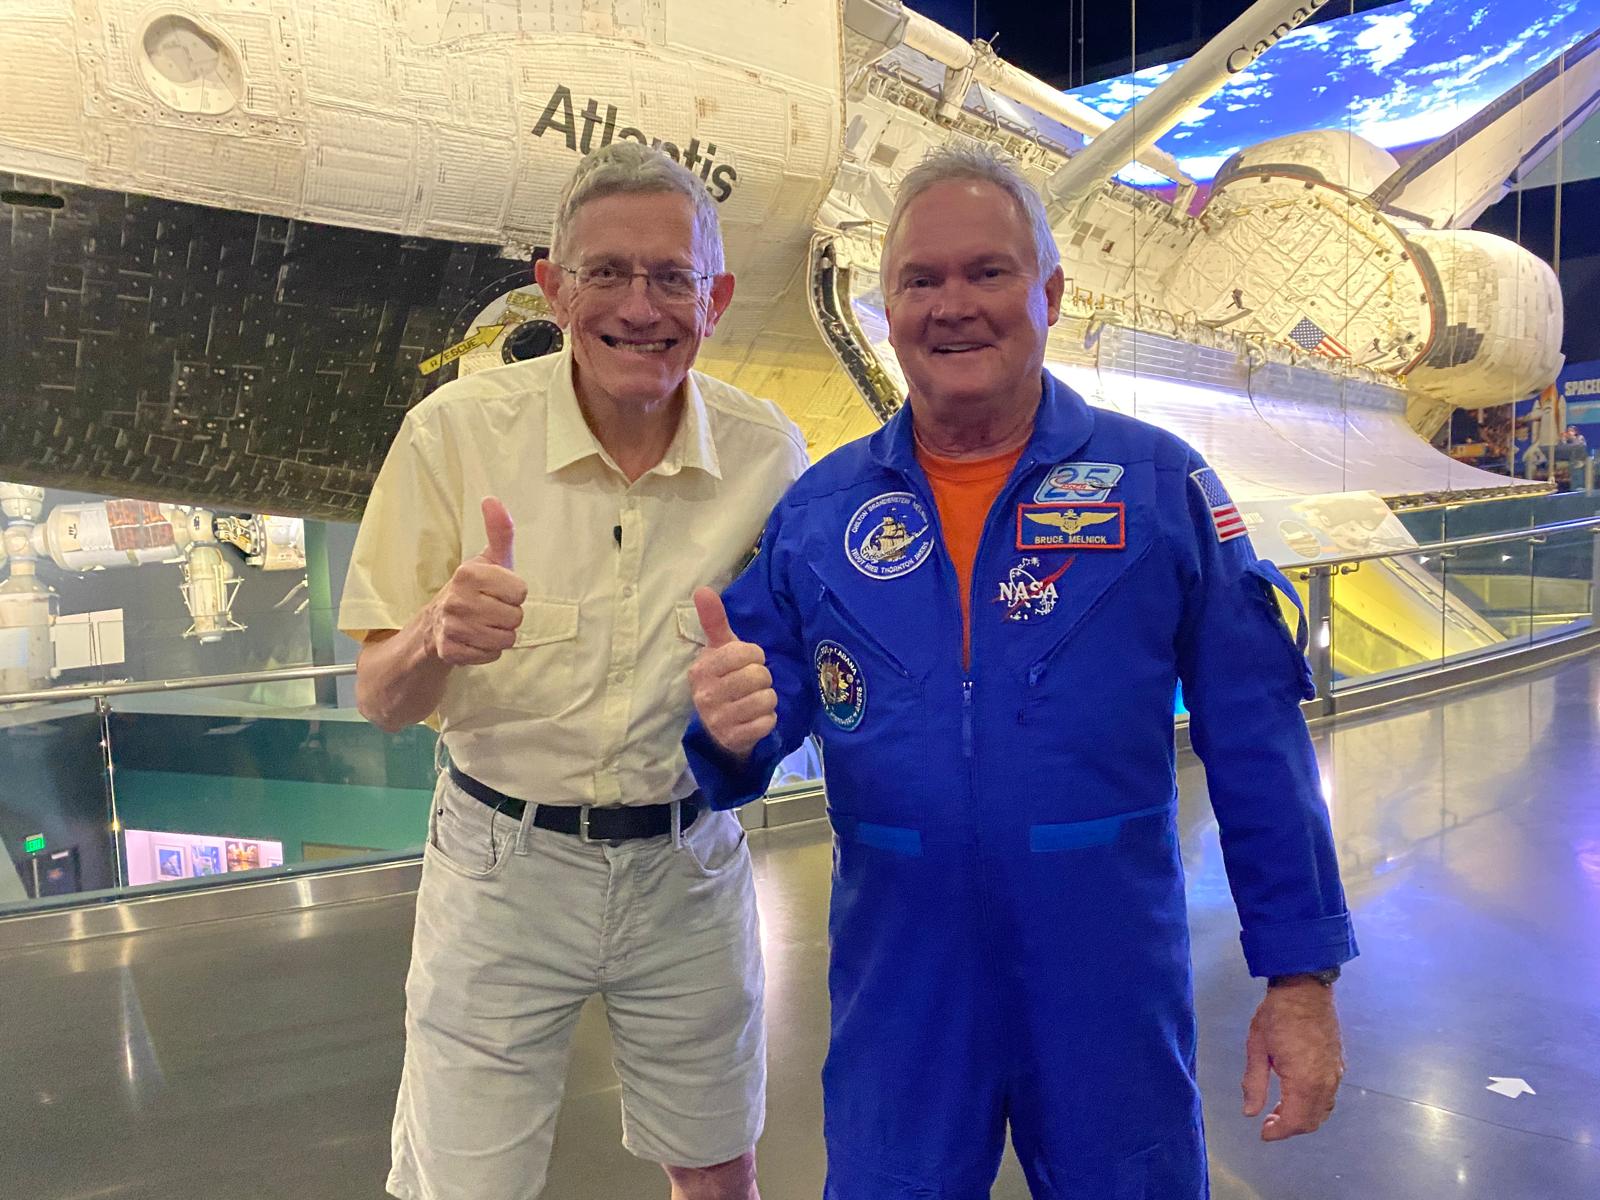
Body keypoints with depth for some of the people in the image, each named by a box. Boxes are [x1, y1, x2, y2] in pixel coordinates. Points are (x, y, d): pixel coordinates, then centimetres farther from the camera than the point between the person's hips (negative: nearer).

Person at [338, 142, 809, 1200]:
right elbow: (382, 701, -7)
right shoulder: (457, 429, -11)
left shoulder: (768, 452, -6)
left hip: (688, 863, 2)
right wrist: (438, 637, -30)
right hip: (503, 863, -1)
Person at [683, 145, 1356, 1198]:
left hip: (1114, 989, -1)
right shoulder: (816, 512, -1)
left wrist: (1302, 973, -3)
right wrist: (730, 728, -21)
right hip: (897, 990, 2)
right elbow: (747, 746, 2)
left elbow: (1257, 743, -5)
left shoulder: (1162, 486, -7)